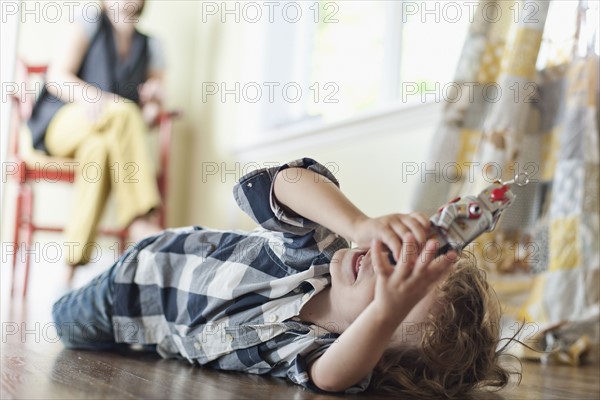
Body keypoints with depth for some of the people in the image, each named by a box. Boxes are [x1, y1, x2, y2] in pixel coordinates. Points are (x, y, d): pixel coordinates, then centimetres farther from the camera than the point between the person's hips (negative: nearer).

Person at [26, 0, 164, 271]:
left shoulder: (150, 47, 17)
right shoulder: (87, 27, 7)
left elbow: (148, 114, 14)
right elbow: (57, 78, -6)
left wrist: (153, 101, -11)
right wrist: (88, 96, -27)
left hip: (108, 135, 3)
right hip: (61, 124, -3)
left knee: (100, 147, -37)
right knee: (123, 112, -35)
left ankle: (75, 261, -45)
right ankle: (142, 221, -43)